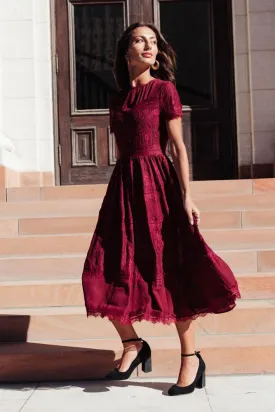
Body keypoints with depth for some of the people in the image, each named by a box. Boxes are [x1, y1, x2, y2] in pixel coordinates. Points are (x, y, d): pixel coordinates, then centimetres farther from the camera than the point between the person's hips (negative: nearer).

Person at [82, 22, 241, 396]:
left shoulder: (164, 89, -1)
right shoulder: (118, 99, 15)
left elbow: (179, 147, -6)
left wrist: (186, 196, -14)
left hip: (157, 183, -6)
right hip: (123, 186, 6)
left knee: (171, 272, -3)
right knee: (106, 274, 1)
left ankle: (192, 359, 10)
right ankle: (133, 345, 22)